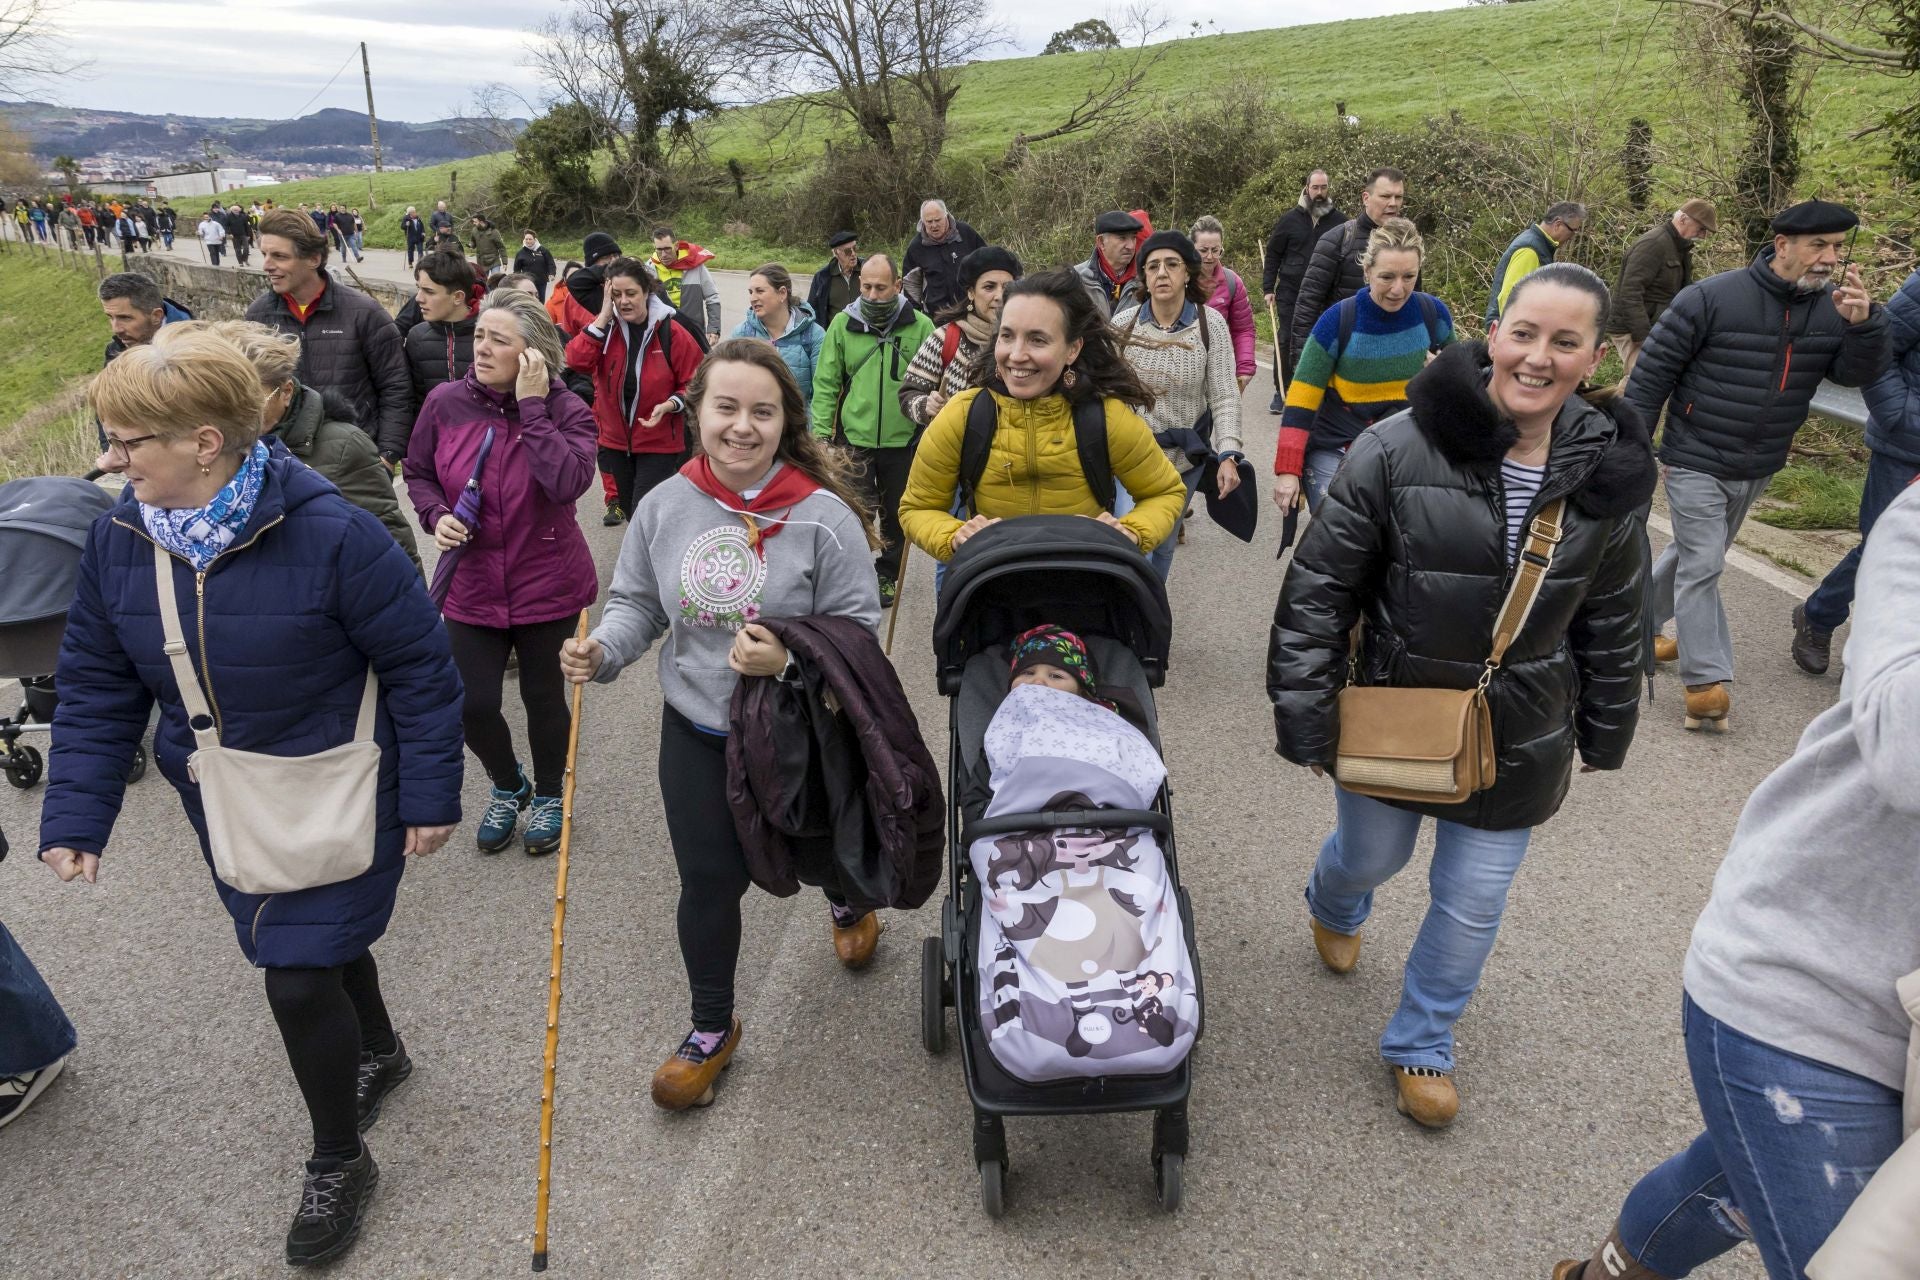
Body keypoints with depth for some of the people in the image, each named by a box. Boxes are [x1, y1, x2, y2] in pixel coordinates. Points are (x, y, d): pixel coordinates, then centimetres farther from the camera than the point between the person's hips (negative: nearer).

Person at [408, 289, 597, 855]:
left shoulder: (564, 409, -13)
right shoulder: (446, 402, -6)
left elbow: (568, 484, -31)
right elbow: (418, 472, 11)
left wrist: (532, 405, -27)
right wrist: (436, 515, -9)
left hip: (547, 585, -2)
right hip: (472, 587, 2)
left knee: (543, 696, 13)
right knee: (473, 706, 2)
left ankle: (548, 795, 41)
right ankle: (508, 786, 36)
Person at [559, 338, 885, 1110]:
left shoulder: (824, 517, -19)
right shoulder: (664, 507, -9)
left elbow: (856, 629, -14)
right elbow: (637, 603, 3)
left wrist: (789, 663, -30)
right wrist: (601, 651, -17)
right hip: (696, 732, 2)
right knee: (709, 881, 9)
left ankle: (847, 905, 62)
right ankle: (711, 1029, 32)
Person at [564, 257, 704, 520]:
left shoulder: (672, 332, -12)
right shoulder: (605, 327, -1)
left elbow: (694, 385, -5)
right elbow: (577, 361, -19)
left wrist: (669, 405, -24)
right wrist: (604, 316, -19)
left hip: (659, 444, -4)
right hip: (615, 440, 5)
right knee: (628, 509, 19)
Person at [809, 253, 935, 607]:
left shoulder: (920, 326, -4)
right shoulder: (843, 324, -2)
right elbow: (826, 383, 2)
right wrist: (820, 433, -4)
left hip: (903, 440, 1)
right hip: (853, 437, -1)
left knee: (896, 514, 15)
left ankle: (887, 575, 33)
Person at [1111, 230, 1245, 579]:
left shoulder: (1210, 323, -8)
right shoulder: (1123, 324, -6)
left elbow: (1224, 396, -10)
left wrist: (1228, 455, -20)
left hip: (1185, 458, 1)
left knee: (1164, 546, 14)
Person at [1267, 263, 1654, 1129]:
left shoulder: (1610, 473, -5)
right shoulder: (1399, 450, -18)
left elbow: (1611, 621, 8)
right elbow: (1319, 588, -13)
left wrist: (1602, 734, 12)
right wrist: (1306, 717, -12)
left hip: (1517, 734, 2)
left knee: (1473, 903, 10)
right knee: (1371, 856, 20)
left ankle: (1421, 1045, 37)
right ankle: (1332, 907, 60)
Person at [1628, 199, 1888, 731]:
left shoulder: (1833, 306, -2)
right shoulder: (1711, 299, -17)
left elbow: (1857, 373, -8)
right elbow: (1652, 372, -13)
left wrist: (1865, 324, -27)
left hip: (1757, 470, 6)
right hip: (1696, 463, -6)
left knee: (1694, 555, 19)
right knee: (1701, 566, -6)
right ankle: (1705, 682, -2)